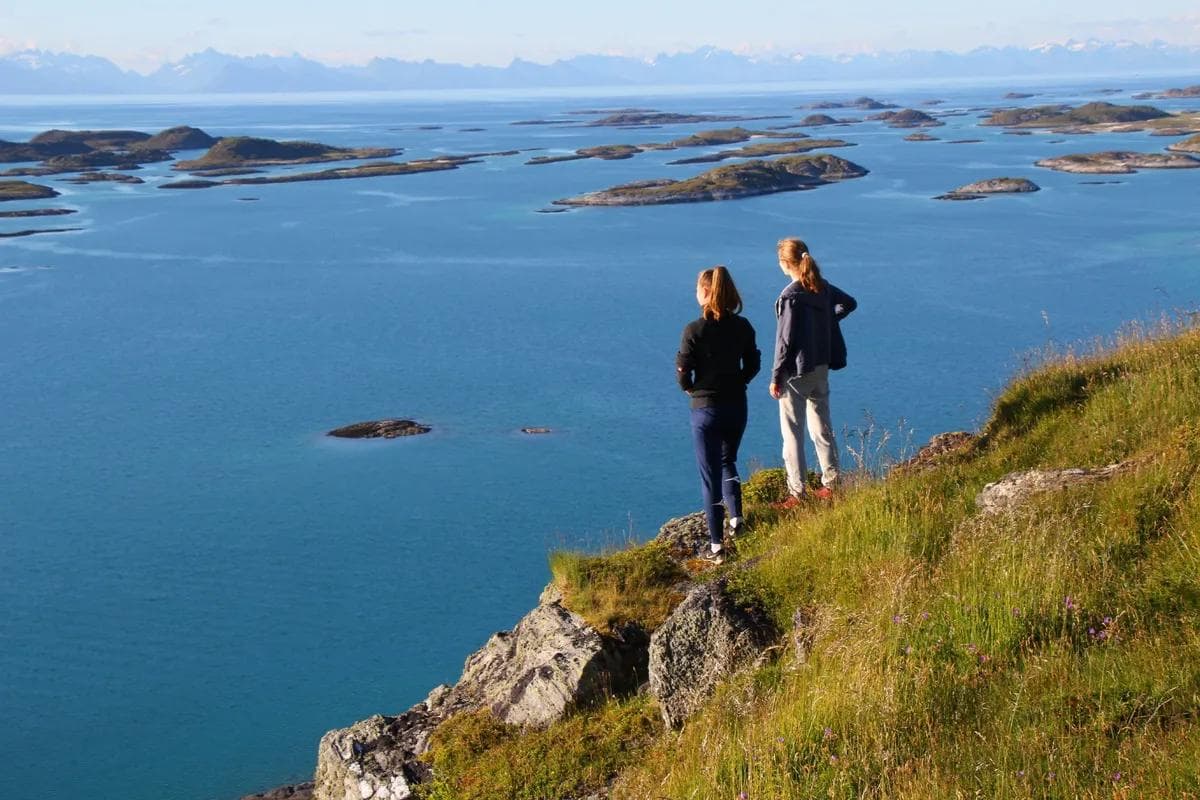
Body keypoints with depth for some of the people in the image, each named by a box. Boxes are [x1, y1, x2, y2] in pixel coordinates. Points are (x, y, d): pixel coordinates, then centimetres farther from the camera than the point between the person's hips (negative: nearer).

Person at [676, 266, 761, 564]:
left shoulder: (695, 330, -16)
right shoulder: (743, 326, -2)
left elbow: (683, 371, -13)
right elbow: (753, 364, 6)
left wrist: (691, 389, 6)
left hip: (706, 408, -5)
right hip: (737, 406, 5)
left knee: (710, 475, 2)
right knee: (728, 462, 29)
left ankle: (717, 547, 5)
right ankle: (736, 519, 22)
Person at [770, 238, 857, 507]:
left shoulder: (790, 296, -19)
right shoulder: (823, 287, 3)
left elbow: (785, 341, -18)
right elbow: (849, 303, 23)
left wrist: (776, 377, -12)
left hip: (796, 372, -7)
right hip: (822, 368, 8)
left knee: (792, 434, 0)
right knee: (822, 428, 17)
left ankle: (797, 493, 2)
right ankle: (831, 484, 23)